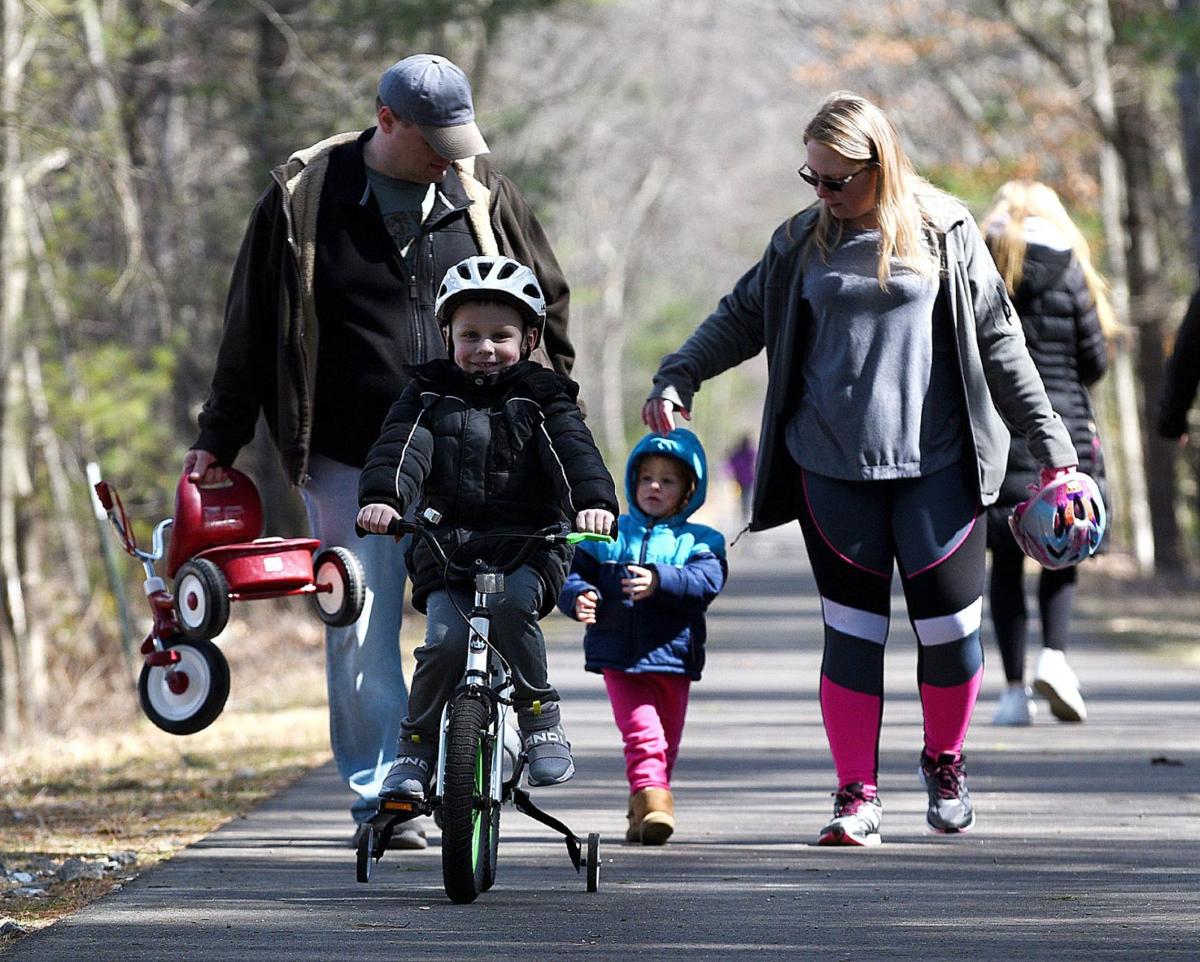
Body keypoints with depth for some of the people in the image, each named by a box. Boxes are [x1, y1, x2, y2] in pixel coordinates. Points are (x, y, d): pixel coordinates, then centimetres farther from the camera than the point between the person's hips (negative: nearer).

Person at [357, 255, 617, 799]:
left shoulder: (542, 398, 9)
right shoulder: (429, 394, 12)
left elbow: (574, 453, -8)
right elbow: (401, 449, -5)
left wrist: (593, 501, -30)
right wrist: (382, 498, -27)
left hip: (527, 551, -1)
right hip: (446, 549, 1)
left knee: (509, 603, -33)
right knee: (447, 640, -24)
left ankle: (540, 717, -14)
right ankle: (416, 748, -4)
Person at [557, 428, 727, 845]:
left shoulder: (699, 542, 6)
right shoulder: (609, 535, 12)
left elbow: (706, 582, -12)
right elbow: (575, 574, 8)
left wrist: (659, 580, -29)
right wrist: (580, 596, -16)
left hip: (672, 655, 1)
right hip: (618, 655, -1)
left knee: (666, 743, 8)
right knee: (642, 731, -19)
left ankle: (643, 813, 23)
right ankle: (651, 797, -27)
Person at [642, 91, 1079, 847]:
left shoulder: (944, 233, 2)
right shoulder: (803, 242, 8)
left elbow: (998, 341, 5)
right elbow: (743, 317, 16)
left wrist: (1052, 445, 4)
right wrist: (677, 378, 0)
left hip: (936, 464, -1)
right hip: (833, 466, 1)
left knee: (949, 621, 1)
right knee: (852, 629, 0)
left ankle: (945, 764, 25)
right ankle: (857, 793, 6)